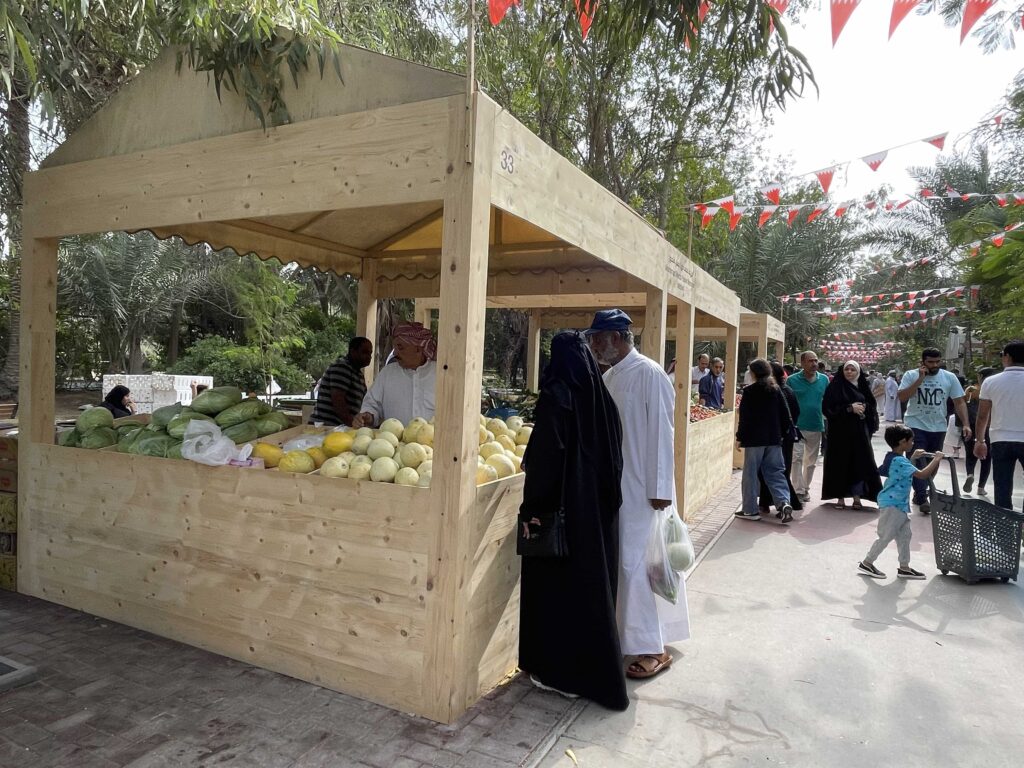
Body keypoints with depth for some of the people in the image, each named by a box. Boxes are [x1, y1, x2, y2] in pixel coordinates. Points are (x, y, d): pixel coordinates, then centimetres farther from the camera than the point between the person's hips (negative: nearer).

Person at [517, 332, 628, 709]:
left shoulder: (555, 397, -14)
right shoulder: (602, 397, 4)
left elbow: (545, 455, -20)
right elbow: (614, 451, 10)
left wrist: (531, 507, -15)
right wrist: (606, 497, 18)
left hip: (565, 506, -7)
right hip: (601, 508, 7)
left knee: (558, 584, 6)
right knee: (594, 583, 17)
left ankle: (562, 671, 17)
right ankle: (599, 674, 30)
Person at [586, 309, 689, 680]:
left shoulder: (649, 374, -13)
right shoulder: (608, 377, 10)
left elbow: (661, 433, -16)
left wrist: (659, 489, -17)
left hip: (643, 490, -7)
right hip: (614, 487, 7)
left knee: (638, 565, -3)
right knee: (622, 563, 14)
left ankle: (653, 648, 9)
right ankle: (628, 633, 29)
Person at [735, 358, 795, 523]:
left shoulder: (749, 391, -9)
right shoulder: (776, 390, 6)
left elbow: (744, 417, -9)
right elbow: (785, 415, 7)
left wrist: (740, 437, -3)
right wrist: (783, 433, 16)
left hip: (754, 439, -5)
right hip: (774, 438, 5)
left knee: (750, 474, 4)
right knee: (775, 472, 10)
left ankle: (750, 510, 7)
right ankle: (784, 502, -8)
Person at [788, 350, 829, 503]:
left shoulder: (824, 379, 6)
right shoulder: (792, 380, -3)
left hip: (817, 427, 4)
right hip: (797, 426, -4)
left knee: (811, 461, 14)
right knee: (796, 457, -13)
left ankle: (805, 489, 29)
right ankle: (798, 490, -9)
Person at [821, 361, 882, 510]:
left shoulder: (862, 386, 12)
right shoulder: (835, 386, -2)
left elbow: (871, 405, 17)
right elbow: (827, 408, -10)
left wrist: (864, 408, -5)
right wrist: (850, 408, -15)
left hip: (860, 431, 4)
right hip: (840, 431, -3)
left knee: (860, 462, 1)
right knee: (840, 463, -1)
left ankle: (857, 497, 9)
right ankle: (840, 497, 8)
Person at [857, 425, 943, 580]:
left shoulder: (893, 458, 9)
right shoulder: (899, 461, -22)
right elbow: (922, 475, -26)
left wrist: (913, 458, 19)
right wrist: (936, 460, -16)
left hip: (899, 504, 10)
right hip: (892, 504, -10)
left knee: (904, 535, 13)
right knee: (885, 536, -3)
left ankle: (904, 567, 21)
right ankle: (866, 563, 6)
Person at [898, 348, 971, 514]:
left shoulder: (949, 377, 0)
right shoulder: (911, 375, -5)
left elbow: (959, 402, 1)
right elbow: (902, 397, -15)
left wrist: (966, 424, -9)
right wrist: (920, 379, -19)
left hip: (938, 427, 3)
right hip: (915, 426, -3)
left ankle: (919, 493, 28)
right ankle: (922, 499, -8)